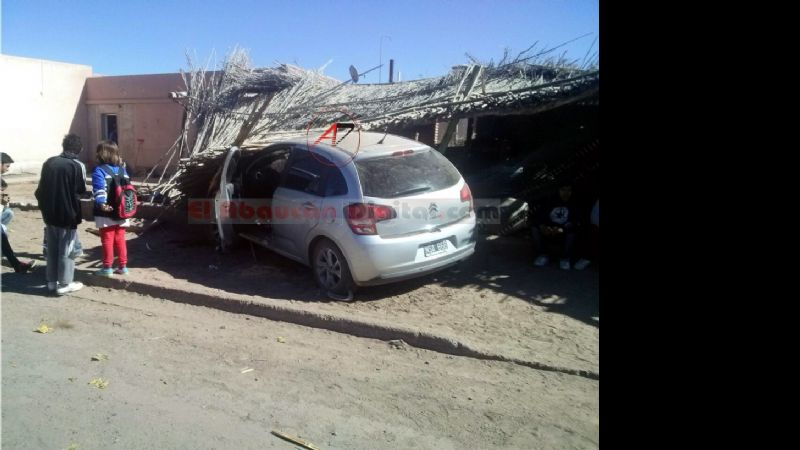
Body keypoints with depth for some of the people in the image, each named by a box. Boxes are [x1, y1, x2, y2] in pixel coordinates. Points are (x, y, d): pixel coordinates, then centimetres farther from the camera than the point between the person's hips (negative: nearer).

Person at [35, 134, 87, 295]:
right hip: (68, 214, -5)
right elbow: (81, 191, -9)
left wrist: (44, 207, 17)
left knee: (52, 249, 15)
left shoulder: (49, 163, 5)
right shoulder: (78, 166, -11)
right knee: (67, 250, 3)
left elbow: (41, 189, 9)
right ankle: (64, 284, 7)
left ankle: (52, 281, 23)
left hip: (49, 213, 6)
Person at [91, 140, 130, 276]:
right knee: (120, 240, 13)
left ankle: (107, 268, 10)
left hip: (106, 213, -6)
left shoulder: (99, 170, -10)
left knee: (107, 241, 3)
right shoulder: (122, 169, 10)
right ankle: (123, 266, 16)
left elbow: (99, 189, -23)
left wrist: (101, 203, -35)